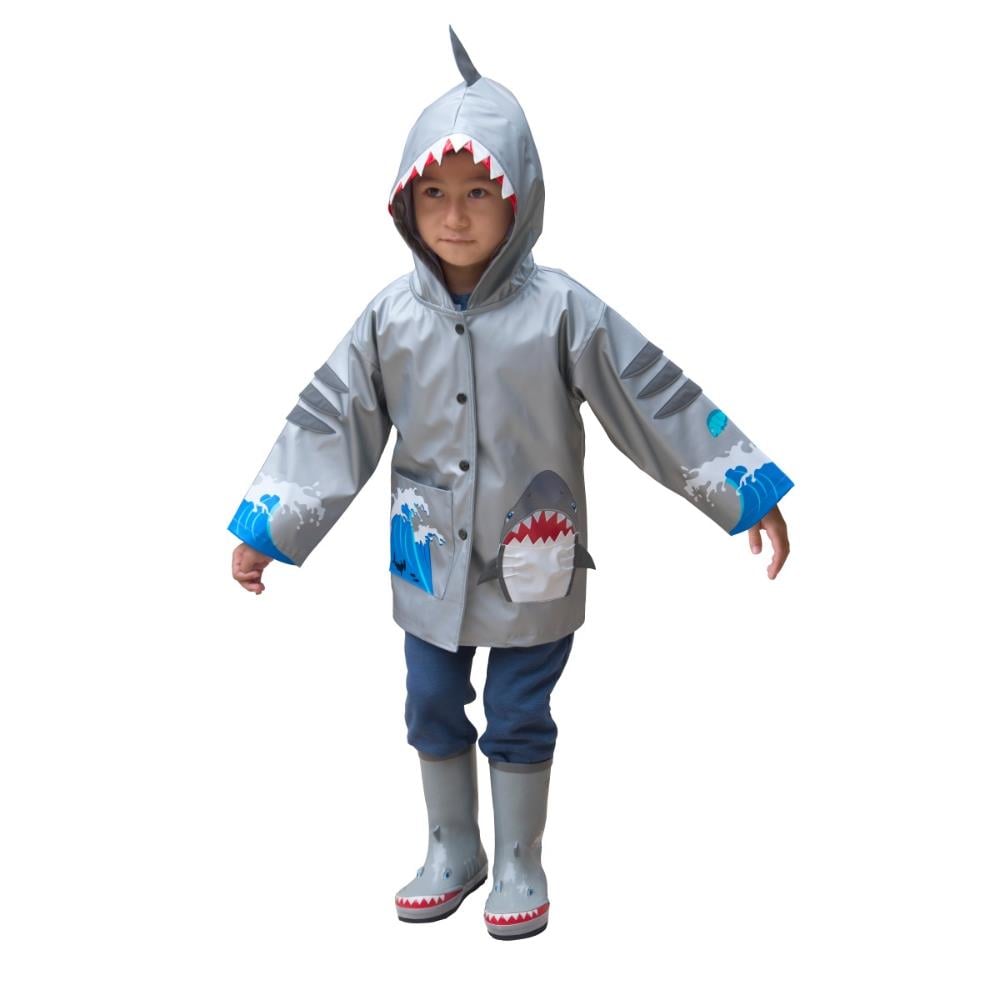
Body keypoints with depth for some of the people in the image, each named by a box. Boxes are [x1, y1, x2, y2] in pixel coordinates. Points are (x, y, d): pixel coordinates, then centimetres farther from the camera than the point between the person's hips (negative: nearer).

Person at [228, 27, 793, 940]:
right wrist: (265, 529, 2)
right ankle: (453, 853, 38)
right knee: (433, 714, 17)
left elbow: (659, 400, -11)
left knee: (520, 720, 11)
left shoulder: (562, 310, -14)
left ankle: (519, 863, 33)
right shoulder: (389, 317, -5)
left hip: (531, 568, -3)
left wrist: (748, 494, -10)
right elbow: (329, 426, 1)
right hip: (430, 564, 3)